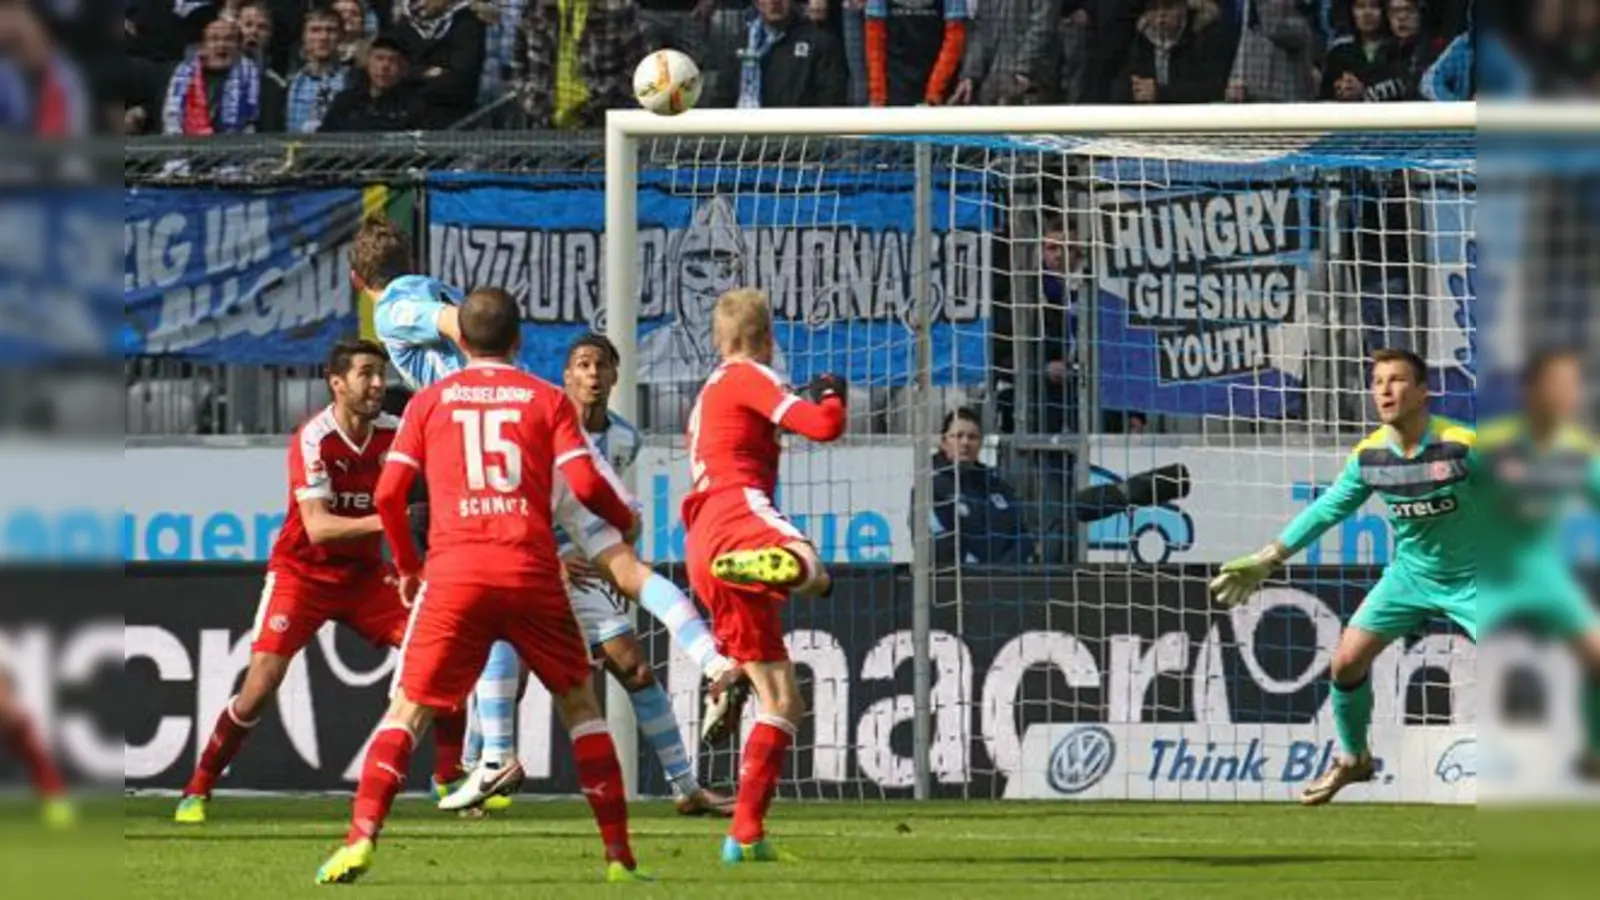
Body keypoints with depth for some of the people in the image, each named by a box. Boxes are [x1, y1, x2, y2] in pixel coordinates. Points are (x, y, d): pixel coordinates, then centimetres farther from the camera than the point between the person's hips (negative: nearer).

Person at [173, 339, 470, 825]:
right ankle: (197, 791, 4)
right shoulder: (314, 439, -22)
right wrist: (385, 520, -43)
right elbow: (317, 527, -30)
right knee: (260, 685, -13)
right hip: (303, 572, -4)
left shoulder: (393, 433, -8)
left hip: (365, 572, 4)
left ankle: (450, 779, 4)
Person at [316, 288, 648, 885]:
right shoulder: (547, 399, 10)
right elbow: (585, 483, -1)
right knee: (579, 703, 15)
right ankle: (618, 854, 11)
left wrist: (407, 566, 21)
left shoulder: (430, 400, 12)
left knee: (410, 707, 3)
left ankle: (360, 839, -15)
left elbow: (388, 493, 6)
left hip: (454, 572, 0)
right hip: (533, 570, 0)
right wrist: (625, 522, 19)